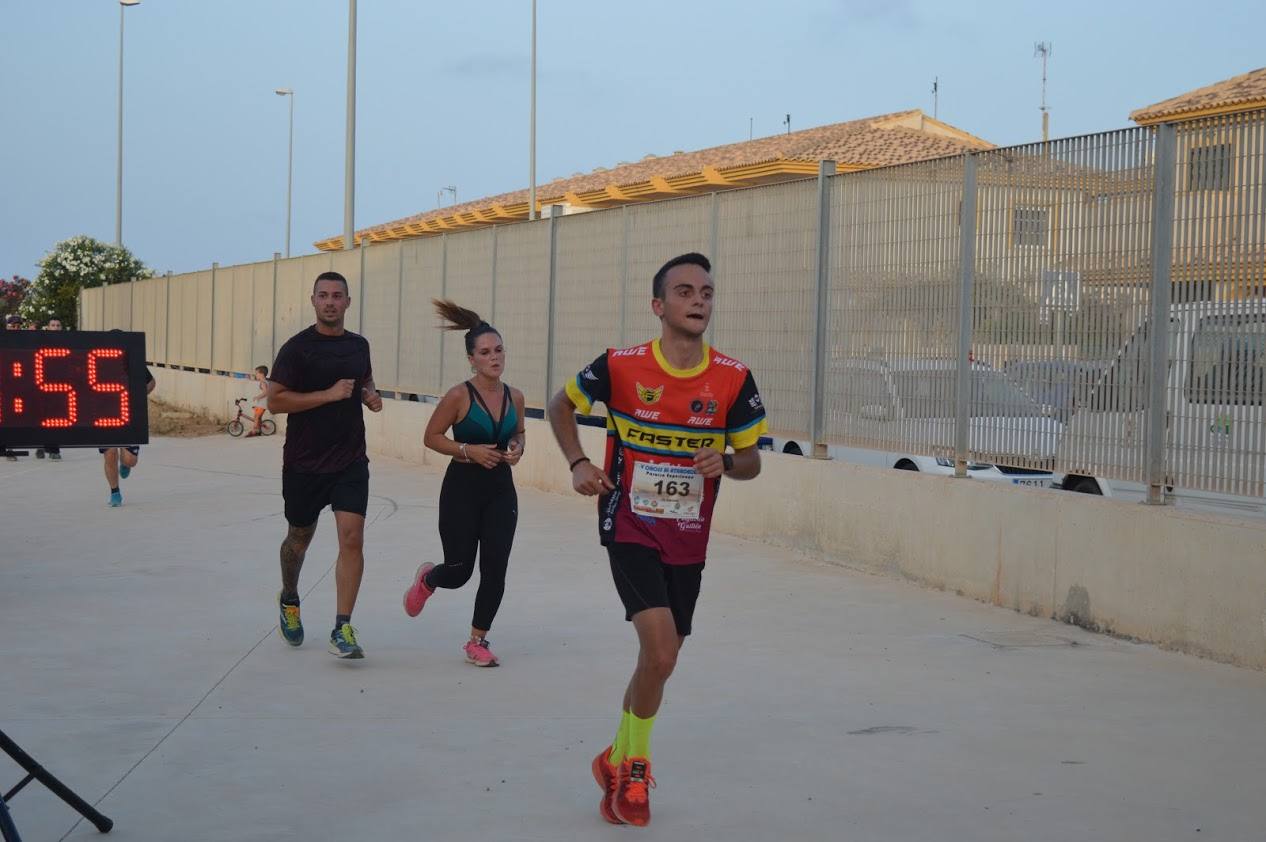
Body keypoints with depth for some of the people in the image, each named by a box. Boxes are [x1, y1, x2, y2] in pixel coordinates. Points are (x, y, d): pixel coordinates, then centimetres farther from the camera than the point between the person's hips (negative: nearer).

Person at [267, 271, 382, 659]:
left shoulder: (359, 345, 7)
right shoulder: (298, 347, -9)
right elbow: (275, 400, -14)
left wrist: (370, 396, 4)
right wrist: (329, 394, -20)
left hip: (351, 461, 3)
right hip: (304, 463, -3)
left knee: (352, 539, -12)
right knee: (300, 538, 15)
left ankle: (342, 629, -10)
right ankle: (289, 600, 45)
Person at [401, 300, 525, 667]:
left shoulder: (514, 397, 1)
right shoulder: (459, 396, -13)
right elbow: (431, 437, -6)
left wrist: (517, 448, -3)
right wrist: (468, 450, -18)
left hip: (500, 490, 4)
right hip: (462, 489, -4)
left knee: (495, 570, -2)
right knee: (459, 572, 4)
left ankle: (477, 641, 15)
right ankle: (426, 579, 41)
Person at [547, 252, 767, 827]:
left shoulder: (734, 380, -7)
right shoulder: (620, 368, -12)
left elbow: (751, 461, 4)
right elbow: (561, 404, 7)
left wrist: (726, 462, -19)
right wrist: (578, 464, -6)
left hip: (688, 541, 4)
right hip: (630, 529, -4)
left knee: (659, 660, 13)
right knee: (661, 652, -19)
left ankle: (617, 761, 38)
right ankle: (635, 768, 5)